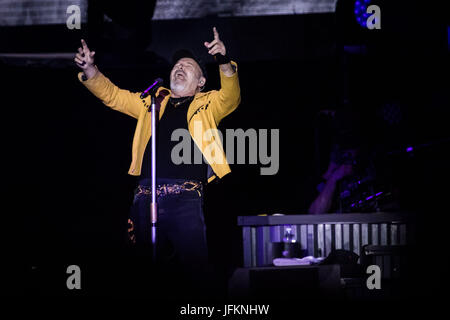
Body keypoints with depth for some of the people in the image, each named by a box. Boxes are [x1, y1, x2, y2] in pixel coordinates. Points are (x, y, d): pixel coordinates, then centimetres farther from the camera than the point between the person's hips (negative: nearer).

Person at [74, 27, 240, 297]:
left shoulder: (207, 104, 13)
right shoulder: (152, 102, 23)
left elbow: (231, 97, -6)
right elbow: (113, 95, 21)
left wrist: (225, 63, -24)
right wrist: (90, 70, 3)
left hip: (185, 200, -4)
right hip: (146, 198, 4)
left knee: (194, 268, -8)